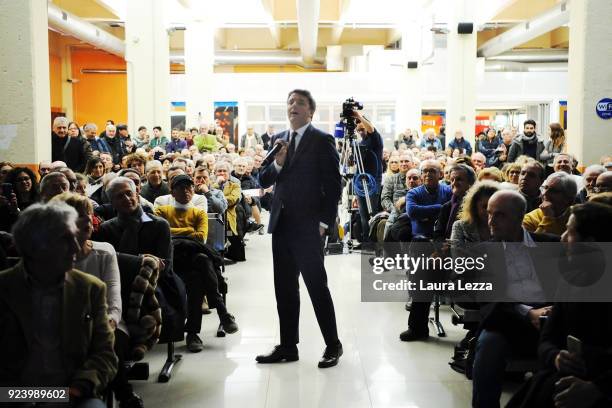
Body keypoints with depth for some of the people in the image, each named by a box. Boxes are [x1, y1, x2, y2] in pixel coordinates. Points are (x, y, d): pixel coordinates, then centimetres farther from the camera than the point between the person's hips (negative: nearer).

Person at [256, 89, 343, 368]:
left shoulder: (322, 141, -5)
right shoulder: (279, 140, 13)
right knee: (284, 289, 11)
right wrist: (277, 164, -10)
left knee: (317, 286, 0)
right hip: (281, 225, 6)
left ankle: (333, 345, 14)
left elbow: (334, 186, -7)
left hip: (307, 227, -6)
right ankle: (288, 346, 22)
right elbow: (263, 181, 9)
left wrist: (324, 223, -12)